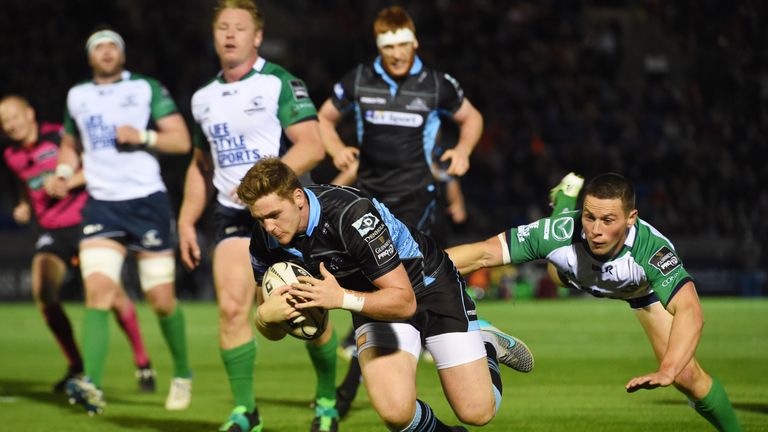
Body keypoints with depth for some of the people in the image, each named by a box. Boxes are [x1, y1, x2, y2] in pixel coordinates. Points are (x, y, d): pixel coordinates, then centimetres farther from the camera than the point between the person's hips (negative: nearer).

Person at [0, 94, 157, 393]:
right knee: (43, 292, -16)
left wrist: (68, 181, -22)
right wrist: (24, 206, 10)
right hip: (52, 231, 5)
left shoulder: (59, 137, -9)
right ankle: (75, 366, -1)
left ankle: (143, 365, 6)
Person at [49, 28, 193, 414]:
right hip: (101, 205, 2)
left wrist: (142, 137, -17)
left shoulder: (147, 89, 3)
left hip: (147, 200, -2)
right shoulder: (77, 96, 14)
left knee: (161, 299, 2)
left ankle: (182, 373, 26)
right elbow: (70, 144, 29)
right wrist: (64, 171, 8)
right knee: (97, 291, -17)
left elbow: (181, 139, -1)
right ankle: (92, 386, -27)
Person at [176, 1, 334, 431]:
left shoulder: (280, 82, -6)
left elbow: (312, 145, -14)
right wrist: (187, 221, 15)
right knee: (231, 308, -12)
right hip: (233, 216, 4)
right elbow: (201, 165, 23)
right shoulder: (204, 98, 13)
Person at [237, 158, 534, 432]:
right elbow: (273, 333, -7)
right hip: (373, 300, 4)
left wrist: (342, 299, -48)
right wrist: (265, 315, -32)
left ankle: (487, 347, 29)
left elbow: (404, 300, -34)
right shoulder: (265, 241, -17)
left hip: (428, 285, -4)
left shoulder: (352, 213, -36)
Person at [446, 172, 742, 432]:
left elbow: (689, 311, -59)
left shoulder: (653, 248, -48)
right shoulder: (562, 232, -42)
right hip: (577, 279, 2)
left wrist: (667, 372, -73)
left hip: (643, 286, -2)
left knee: (687, 376, -12)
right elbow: (483, 254, -40)